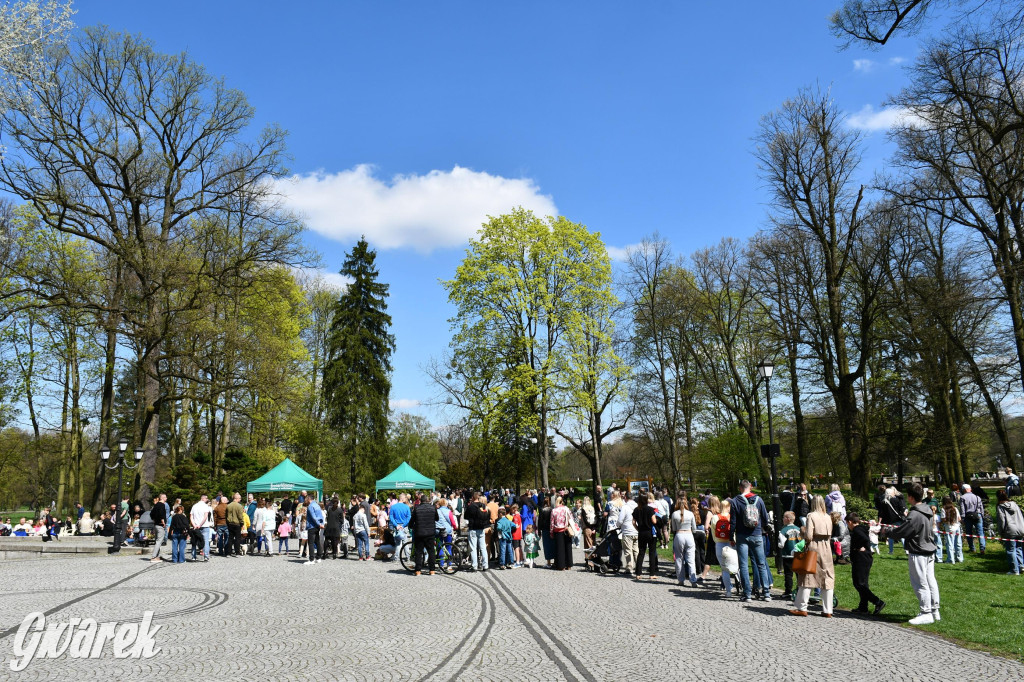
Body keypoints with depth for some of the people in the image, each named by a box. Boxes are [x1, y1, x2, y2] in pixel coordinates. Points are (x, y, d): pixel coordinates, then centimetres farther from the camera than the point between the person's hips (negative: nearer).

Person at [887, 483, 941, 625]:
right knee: (930, 581, 15)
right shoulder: (927, 511, 6)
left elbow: (901, 532, -19)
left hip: (918, 553, -9)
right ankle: (934, 610, 23)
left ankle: (926, 614, 5)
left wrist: (887, 531, 0)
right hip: (929, 551, 9)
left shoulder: (915, 515, -24)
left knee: (920, 583, -1)